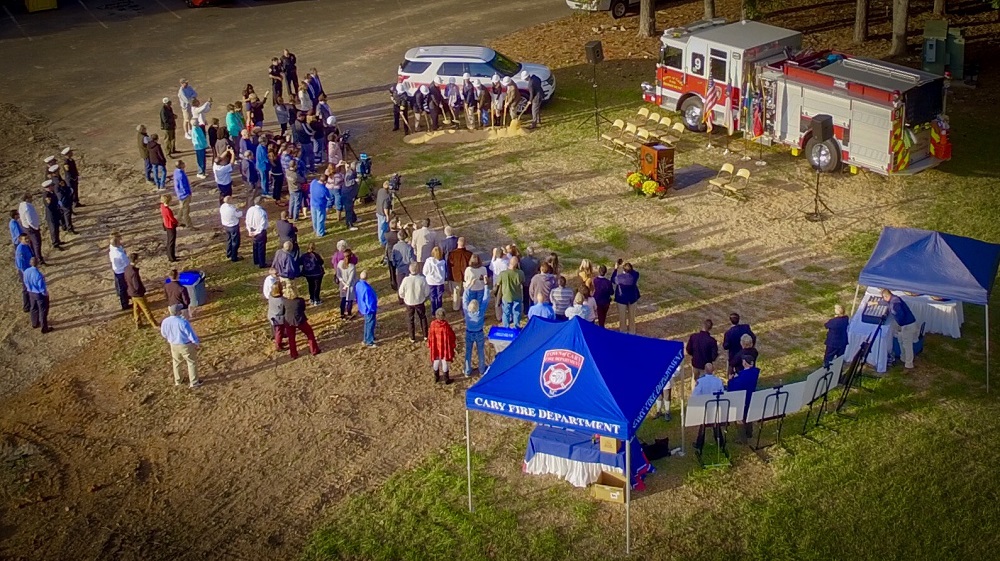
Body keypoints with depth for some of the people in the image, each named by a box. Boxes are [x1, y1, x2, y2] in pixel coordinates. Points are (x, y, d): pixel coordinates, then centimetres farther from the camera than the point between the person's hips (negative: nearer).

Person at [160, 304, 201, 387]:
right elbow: (191, 334, -21)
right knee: (192, 363, 14)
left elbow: (164, 334, 4)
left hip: (174, 345, 5)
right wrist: (197, 343, -3)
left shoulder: (165, 321, -14)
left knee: (176, 363, 26)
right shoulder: (183, 322, -30)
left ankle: (177, 381, 39)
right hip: (186, 345, -5)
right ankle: (193, 382, 20)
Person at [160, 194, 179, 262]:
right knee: (172, 242, 5)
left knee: (169, 241, 22)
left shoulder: (162, 206, -8)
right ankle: (172, 258, 15)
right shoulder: (168, 210, -34)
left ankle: (169, 256, 36)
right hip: (171, 227, -9)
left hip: (167, 226, 9)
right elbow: (172, 219, -22)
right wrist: (177, 221, 0)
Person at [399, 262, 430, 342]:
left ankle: (412, 338, 27)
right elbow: (427, 292, -11)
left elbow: (401, 292, -11)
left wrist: (404, 298, 10)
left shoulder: (406, 280, -23)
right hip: (420, 302, 0)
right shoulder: (422, 279, -22)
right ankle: (425, 336, 31)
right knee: (423, 318, 23)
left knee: (411, 320, 18)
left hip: (409, 303, 0)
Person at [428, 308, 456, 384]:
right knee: (445, 362, 12)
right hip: (445, 347, -3)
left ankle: (436, 377, 37)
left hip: (435, 347, 3)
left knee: (436, 361, 21)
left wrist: (430, 344, 10)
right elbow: (451, 336, -14)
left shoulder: (433, 324, -19)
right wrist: (452, 345, 2)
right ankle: (446, 379, 24)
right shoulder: (446, 326, -25)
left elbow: (430, 335, -6)